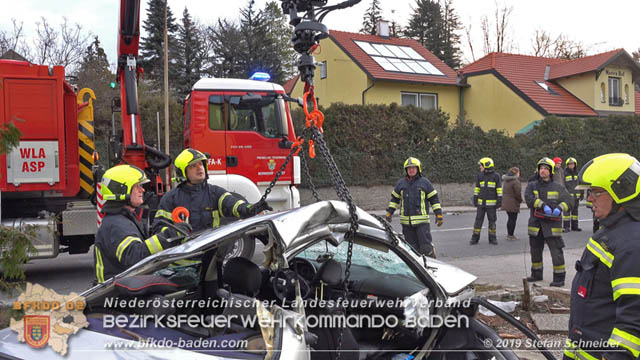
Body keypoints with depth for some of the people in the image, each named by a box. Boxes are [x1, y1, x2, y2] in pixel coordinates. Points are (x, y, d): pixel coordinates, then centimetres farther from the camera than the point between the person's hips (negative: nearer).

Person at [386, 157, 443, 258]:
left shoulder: (425, 182, 4)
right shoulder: (401, 183, 12)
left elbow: (434, 199, 6)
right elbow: (394, 199, 21)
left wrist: (439, 215, 1)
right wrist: (389, 213, 15)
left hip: (422, 220, -3)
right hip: (406, 222, 3)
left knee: (425, 246, -8)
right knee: (412, 247, 6)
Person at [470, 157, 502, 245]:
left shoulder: (496, 176, -3)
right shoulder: (479, 176, 6)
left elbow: (499, 189, -3)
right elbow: (477, 189, 11)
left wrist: (499, 201, -8)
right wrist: (475, 200, 8)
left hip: (491, 204, -2)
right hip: (481, 203, 2)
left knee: (492, 221, 3)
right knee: (478, 220, 1)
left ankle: (492, 238, 13)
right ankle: (475, 238, 7)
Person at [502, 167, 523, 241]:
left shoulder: (505, 180, 12)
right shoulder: (515, 181, -16)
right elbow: (518, 193, -17)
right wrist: (520, 200, 0)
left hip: (506, 203, 8)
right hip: (513, 203, -8)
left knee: (510, 218, 18)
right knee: (513, 219, 0)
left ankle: (509, 234, 25)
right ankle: (510, 235, 3)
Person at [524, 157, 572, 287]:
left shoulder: (558, 187, 6)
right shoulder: (532, 186, 8)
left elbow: (567, 200, -1)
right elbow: (529, 198, -11)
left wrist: (559, 208, -20)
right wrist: (543, 205, -22)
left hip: (552, 224, -3)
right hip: (536, 223, 3)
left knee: (556, 251, -8)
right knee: (535, 250, 15)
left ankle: (559, 277, -1)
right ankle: (536, 274, 32)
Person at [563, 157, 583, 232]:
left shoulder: (577, 173, 12)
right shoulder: (565, 173, -5)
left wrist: (582, 193, 16)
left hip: (576, 196, 6)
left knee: (575, 210, 12)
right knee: (566, 211, -9)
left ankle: (574, 226, 20)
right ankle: (566, 227, -7)